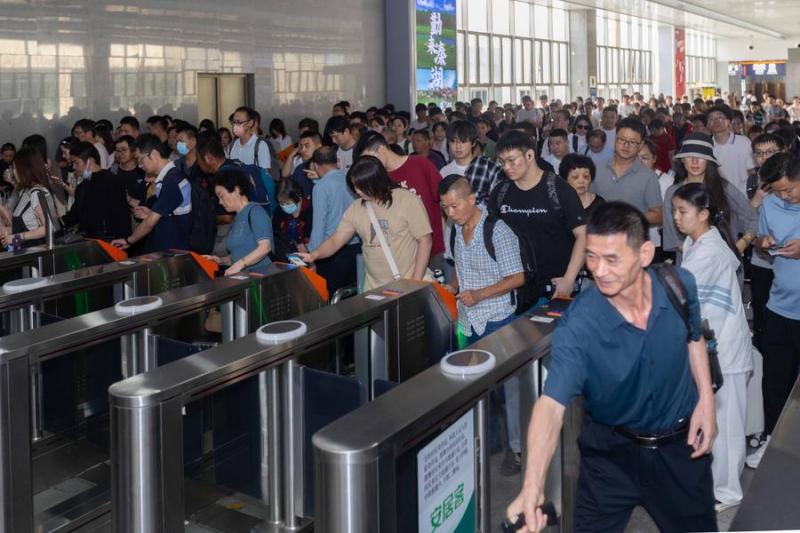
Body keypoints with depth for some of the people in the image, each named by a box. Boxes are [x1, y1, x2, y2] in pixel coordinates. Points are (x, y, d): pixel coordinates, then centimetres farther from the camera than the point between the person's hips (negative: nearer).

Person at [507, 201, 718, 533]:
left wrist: (706, 401, -4)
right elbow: (552, 404, -37)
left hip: (682, 443, 3)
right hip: (611, 450, -3)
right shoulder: (577, 327, -30)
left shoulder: (680, 285, -17)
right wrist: (533, 486, -50)